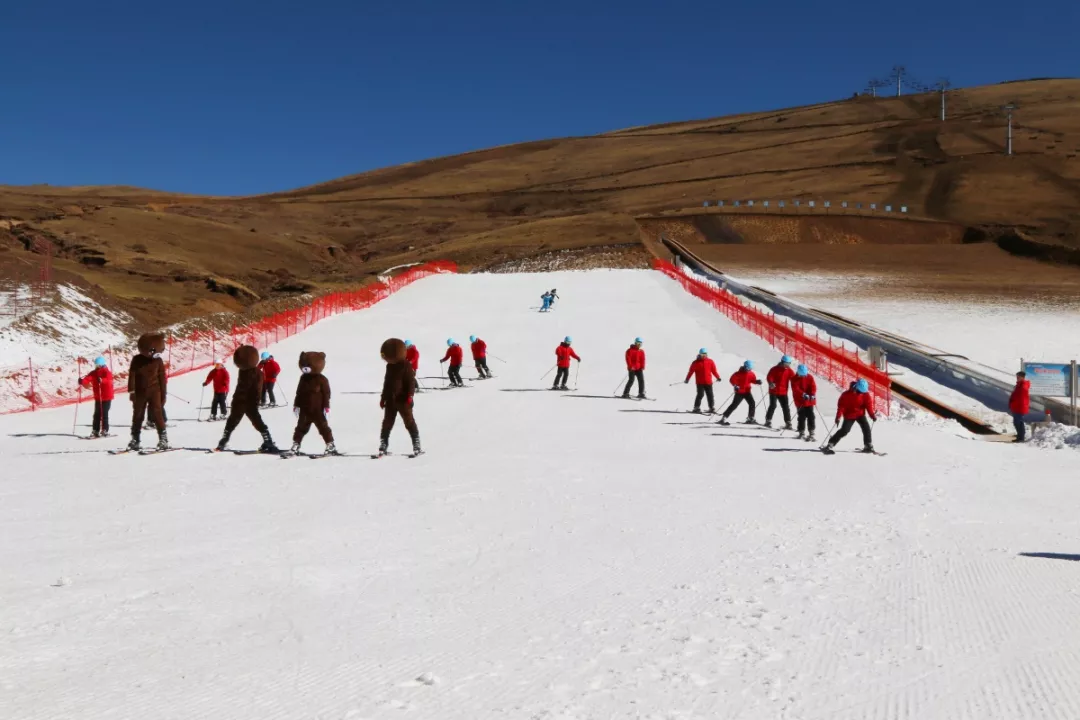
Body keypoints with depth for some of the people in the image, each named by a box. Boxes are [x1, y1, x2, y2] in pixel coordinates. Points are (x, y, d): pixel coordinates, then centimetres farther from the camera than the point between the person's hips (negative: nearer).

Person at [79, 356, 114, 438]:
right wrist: (82, 381, -33)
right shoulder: (94, 373, 6)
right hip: (97, 397, 6)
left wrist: (102, 380, -52)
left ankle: (105, 431, -3)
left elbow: (108, 379, -31)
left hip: (107, 397, -6)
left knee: (104, 414, -8)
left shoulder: (107, 372, -9)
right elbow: (87, 379, -10)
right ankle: (96, 431, 13)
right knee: (97, 414, 8)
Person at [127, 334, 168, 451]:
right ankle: (135, 440, 18)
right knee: (137, 416, 8)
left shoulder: (158, 360, -2)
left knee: (157, 414, -10)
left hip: (154, 391, -1)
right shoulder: (137, 360, -4)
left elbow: (162, 378, 3)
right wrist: (131, 391, -11)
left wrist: (164, 394, 4)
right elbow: (132, 375, -4)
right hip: (140, 392, 1)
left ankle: (163, 438, -8)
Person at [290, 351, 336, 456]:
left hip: (318, 410, -5)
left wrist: (326, 407, -13)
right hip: (305, 410, 5)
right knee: (301, 428, 9)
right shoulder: (304, 378, 5)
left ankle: (330, 446, 6)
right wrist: (296, 405, 12)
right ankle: (295, 446, 15)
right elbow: (299, 393, 13)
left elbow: (326, 394, -10)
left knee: (324, 428, 0)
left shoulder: (322, 379, -10)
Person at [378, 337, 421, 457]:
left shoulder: (406, 366, -11)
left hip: (403, 400, -7)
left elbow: (411, 381, -13)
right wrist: (383, 398, 20)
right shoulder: (390, 366, 11)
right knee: (387, 423, 7)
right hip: (391, 400, 7)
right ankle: (383, 446, 13)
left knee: (409, 422, -3)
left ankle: (416, 445, 1)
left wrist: (409, 396, -22)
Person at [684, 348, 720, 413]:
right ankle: (696, 407, 1)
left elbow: (714, 370, 10)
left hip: (708, 382, 3)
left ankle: (712, 408, 15)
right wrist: (687, 379, -5)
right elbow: (691, 371, -3)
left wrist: (718, 377, 8)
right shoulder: (696, 363, -2)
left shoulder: (710, 361, 5)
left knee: (710, 395, 6)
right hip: (700, 382, -3)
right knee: (700, 395, -8)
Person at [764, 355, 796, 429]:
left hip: (783, 392, 4)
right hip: (774, 391, -4)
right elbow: (769, 377, -11)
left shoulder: (789, 371, 4)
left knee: (786, 407, 2)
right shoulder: (775, 369, -6)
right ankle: (768, 421, 1)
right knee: (773, 405, -11)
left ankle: (788, 423, 9)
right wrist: (771, 383, -33)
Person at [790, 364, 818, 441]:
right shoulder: (795, 379, -4)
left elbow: (813, 386, -7)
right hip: (800, 401, -1)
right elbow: (796, 388, -18)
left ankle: (811, 433, 0)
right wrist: (803, 394, -32)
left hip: (810, 401, 1)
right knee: (801, 417, 5)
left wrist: (812, 395, -25)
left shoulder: (810, 377, 2)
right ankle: (801, 433, 17)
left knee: (811, 417, -3)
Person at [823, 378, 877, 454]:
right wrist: (838, 417, -20)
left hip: (860, 414, 4)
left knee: (866, 427, -13)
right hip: (849, 415, -4)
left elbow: (869, 405, -7)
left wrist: (872, 415, -20)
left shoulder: (866, 394, -8)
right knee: (844, 431, -12)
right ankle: (829, 445, -11)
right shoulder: (846, 394, -18)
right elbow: (841, 406, -15)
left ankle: (868, 446, 0)